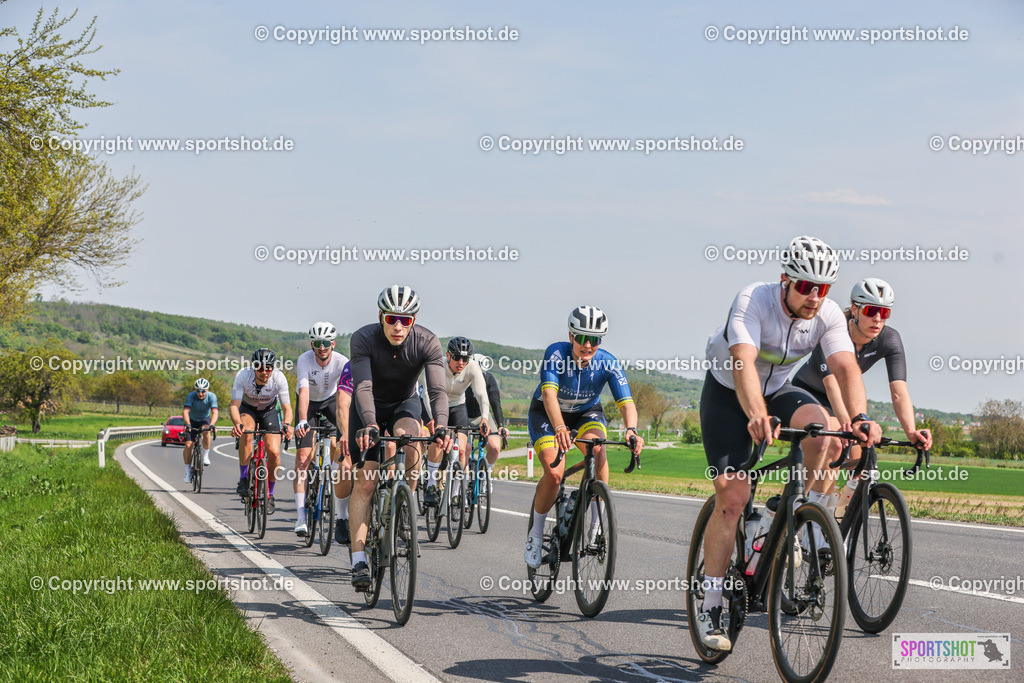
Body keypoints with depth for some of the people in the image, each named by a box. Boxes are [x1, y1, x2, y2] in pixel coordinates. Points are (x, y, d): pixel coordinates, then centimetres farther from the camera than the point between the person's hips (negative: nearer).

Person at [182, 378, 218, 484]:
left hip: (205, 419, 0)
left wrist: (211, 425, -53)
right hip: (192, 420, 0)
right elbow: (185, 411, -38)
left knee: (206, 431, -35)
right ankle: (187, 471, 1)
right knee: (188, 445, -13)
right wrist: (187, 424, -55)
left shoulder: (212, 396, -25)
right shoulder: (191, 396, -27)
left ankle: (206, 456, -15)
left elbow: (214, 412, -35)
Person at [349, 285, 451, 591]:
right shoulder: (363, 339, -28)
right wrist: (369, 425, -55)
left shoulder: (427, 342, -24)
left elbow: (437, 389, -32)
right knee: (365, 481, -13)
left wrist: (441, 426, -50)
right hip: (369, 409, -1)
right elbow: (363, 387, -38)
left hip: (404, 404, 1)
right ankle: (359, 560, -13)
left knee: (408, 439, -33)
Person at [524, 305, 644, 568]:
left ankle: (597, 522, -19)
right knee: (554, 473, -22)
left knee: (597, 449, -32)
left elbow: (626, 402, -31)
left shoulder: (608, 363, -24)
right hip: (547, 413, -2)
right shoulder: (557, 353, -31)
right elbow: (549, 393, -44)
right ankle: (536, 534, 2)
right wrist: (560, 428, -62)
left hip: (587, 412, 2)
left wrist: (631, 429, -53)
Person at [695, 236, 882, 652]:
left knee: (818, 422, -31)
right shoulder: (753, 301, -30)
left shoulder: (829, 316, -18)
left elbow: (846, 367, -30)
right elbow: (743, 362, -44)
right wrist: (757, 415, -61)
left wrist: (860, 418, -49)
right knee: (732, 496, -15)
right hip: (727, 393, -3)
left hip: (777, 391, 3)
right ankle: (710, 607, -6)